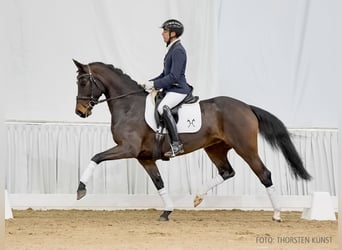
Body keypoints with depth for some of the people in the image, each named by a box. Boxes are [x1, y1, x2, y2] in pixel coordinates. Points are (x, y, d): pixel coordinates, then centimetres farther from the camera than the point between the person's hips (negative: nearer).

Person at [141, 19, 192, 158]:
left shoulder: (178, 51, -16)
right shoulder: (172, 49, 16)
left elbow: (174, 76, -22)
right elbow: (165, 74, 25)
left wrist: (154, 84, -19)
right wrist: (150, 82, 13)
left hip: (178, 89, -11)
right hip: (171, 89, 11)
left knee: (162, 107, -34)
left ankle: (176, 144, -35)